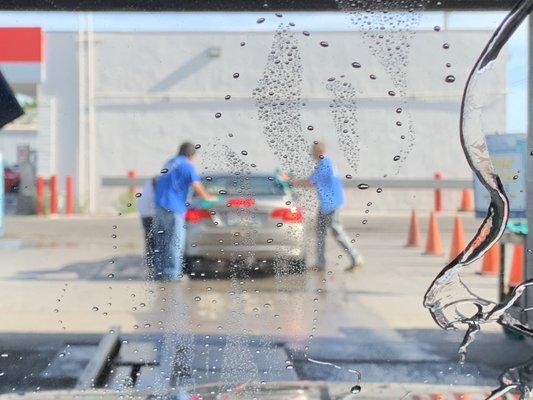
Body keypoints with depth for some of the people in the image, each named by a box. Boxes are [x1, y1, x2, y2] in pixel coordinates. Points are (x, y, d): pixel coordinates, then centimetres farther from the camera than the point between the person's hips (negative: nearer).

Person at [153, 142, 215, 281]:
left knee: (160, 241, 11)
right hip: (173, 208, -8)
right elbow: (197, 186, -7)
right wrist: (208, 197, 12)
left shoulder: (169, 163, 20)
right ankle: (172, 273, -5)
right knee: (175, 241, -4)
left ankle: (159, 272, 14)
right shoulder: (187, 166, -6)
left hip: (159, 205, 8)